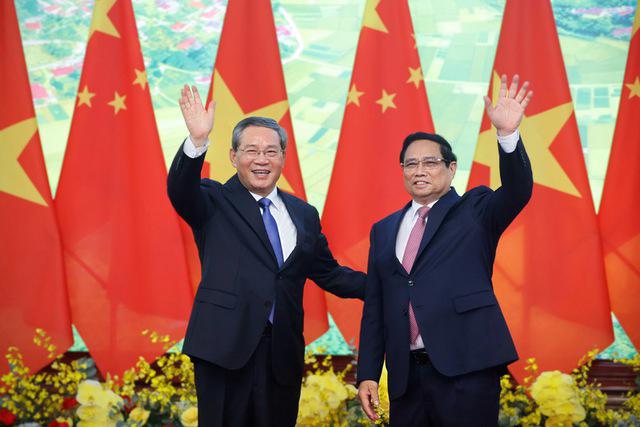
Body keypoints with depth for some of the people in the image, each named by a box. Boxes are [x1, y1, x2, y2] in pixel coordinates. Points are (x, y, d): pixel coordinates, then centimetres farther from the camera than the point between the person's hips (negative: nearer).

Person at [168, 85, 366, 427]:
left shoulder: (304, 215, 14)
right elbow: (180, 191, -19)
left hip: (282, 355, 4)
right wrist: (197, 141, -35)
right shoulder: (215, 203, 2)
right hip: (226, 348, -4)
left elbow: (328, 273, 19)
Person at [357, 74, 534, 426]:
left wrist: (508, 134, -31)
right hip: (406, 376, 4)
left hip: (466, 371, -4)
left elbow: (518, 191, -15)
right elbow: (374, 308, 14)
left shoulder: (474, 212, 6)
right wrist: (367, 374, 7)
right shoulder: (384, 231, 15)